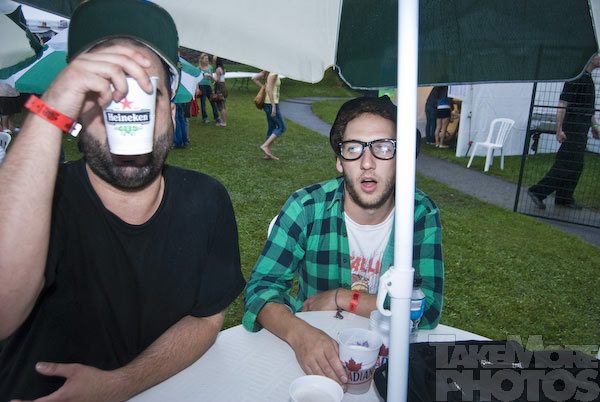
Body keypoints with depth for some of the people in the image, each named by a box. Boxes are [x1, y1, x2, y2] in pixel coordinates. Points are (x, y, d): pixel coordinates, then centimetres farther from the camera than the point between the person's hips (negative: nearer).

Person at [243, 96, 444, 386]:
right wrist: (299, 333, -35)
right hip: (313, 350, 0)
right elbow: (261, 287, -16)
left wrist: (340, 297, -18)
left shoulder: (422, 214, -9)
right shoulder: (305, 208, -14)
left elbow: (429, 308, -13)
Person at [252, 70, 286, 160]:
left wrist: (263, 87, 8)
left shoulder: (267, 71, 10)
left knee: (272, 128, 13)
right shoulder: (274, 73, -16)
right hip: (271, 103, -9)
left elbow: (254, 78, 11)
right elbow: (269, 89, -23)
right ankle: (265, 146, -7)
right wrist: (274, 106, -22)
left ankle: (268, 153, 16)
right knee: (281, 127, -1)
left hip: (267, 103, 9)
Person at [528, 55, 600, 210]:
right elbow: (562, 105, -19)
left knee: (576, 166, 11)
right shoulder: (575, 79, -14)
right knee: (567, 165, -11)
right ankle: (537, 191, -6)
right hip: (573, 129, -10)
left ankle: (564, 199, 17)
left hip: (581, 129, 10)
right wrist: (559, 130, -23)